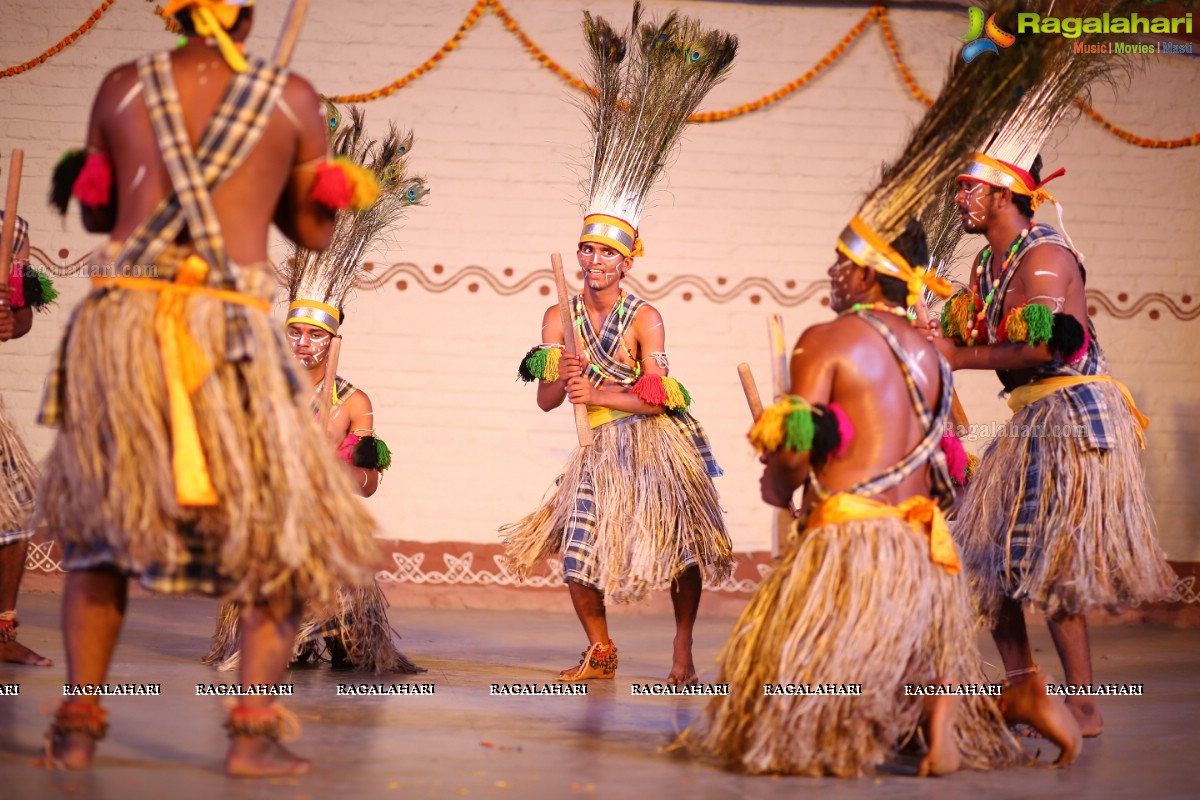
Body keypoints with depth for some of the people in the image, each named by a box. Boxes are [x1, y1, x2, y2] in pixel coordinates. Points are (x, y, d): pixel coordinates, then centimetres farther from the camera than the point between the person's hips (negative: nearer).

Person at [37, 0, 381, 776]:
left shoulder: (124, 86, 11)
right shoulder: (293, 98, 6)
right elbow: (314, 229, 15)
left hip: (119, 317, 3)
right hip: (227, 330, -2)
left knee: (97, 522, 21)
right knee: (286, 534, 11)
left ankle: (78, 720, 13)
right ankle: (255, 725, -1)